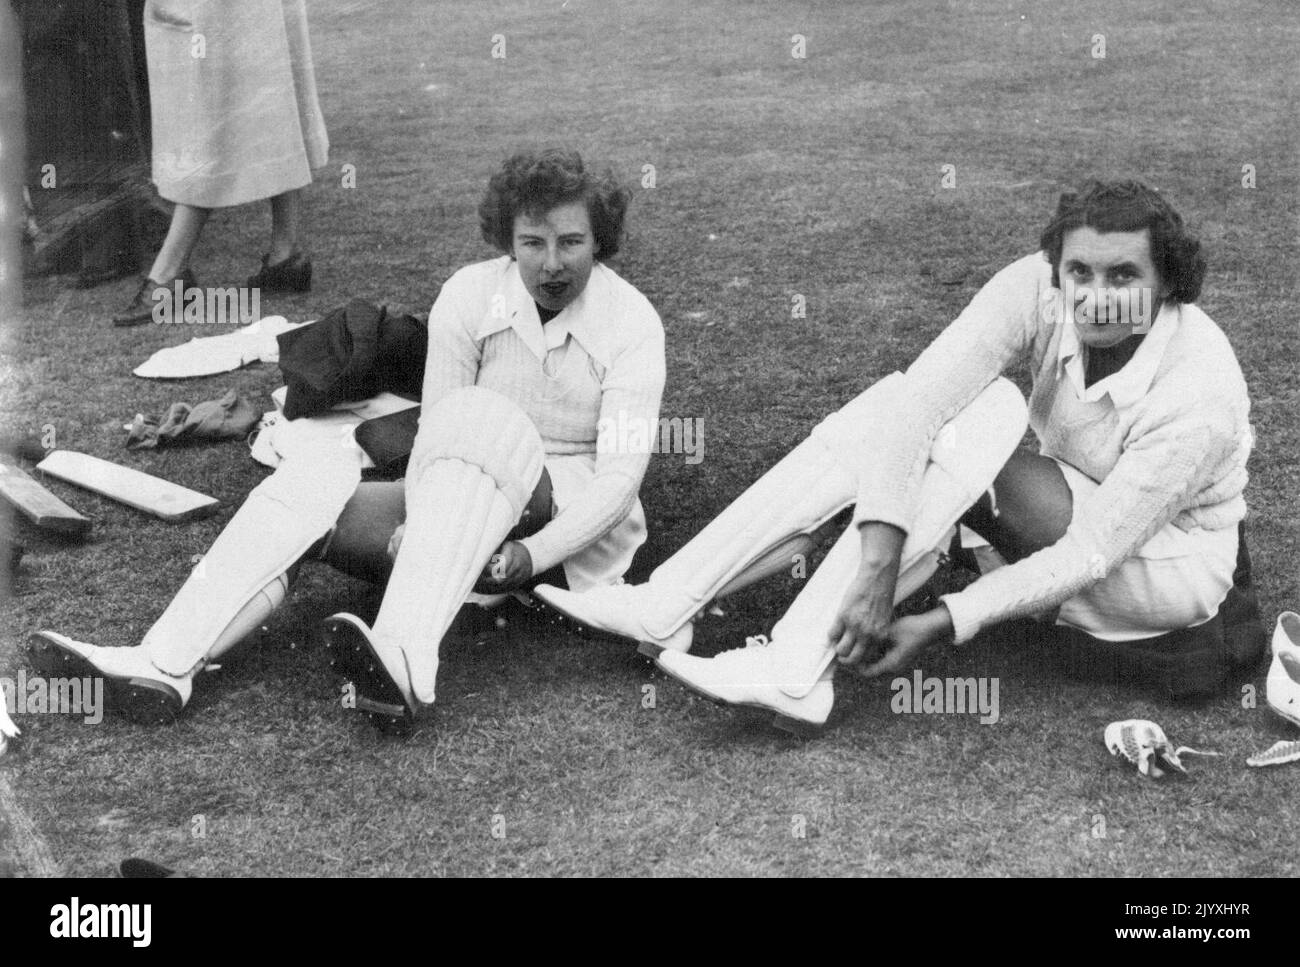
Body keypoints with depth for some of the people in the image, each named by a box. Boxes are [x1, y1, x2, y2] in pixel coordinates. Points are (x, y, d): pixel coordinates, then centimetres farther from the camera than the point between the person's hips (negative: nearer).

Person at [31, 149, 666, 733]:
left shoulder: (633, 322, -11)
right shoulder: (469, 296, -3)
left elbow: (621, 474, -17)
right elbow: (435, 437, -7)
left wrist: (533, 555, -30)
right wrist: (419, 528, -26)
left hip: (571, 518, -4)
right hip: (471, 509, 4)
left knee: (478, 419, -35)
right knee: (312, 478, -20)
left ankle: (405, 667, -54)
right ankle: (163, 667, -34)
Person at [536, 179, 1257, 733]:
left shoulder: (1201, 396, -31)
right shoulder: (1038, 288, -20)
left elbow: (1092, 554, -28)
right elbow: (917, 398, -31)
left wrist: (941, 626, -32)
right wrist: (878, 563, -41)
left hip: (1168, 565, -5)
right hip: (1069, 509, 6)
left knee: (980, 415, -31)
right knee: (898, 408, -18)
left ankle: (795, 671, -35)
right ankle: (665, 605, -20)